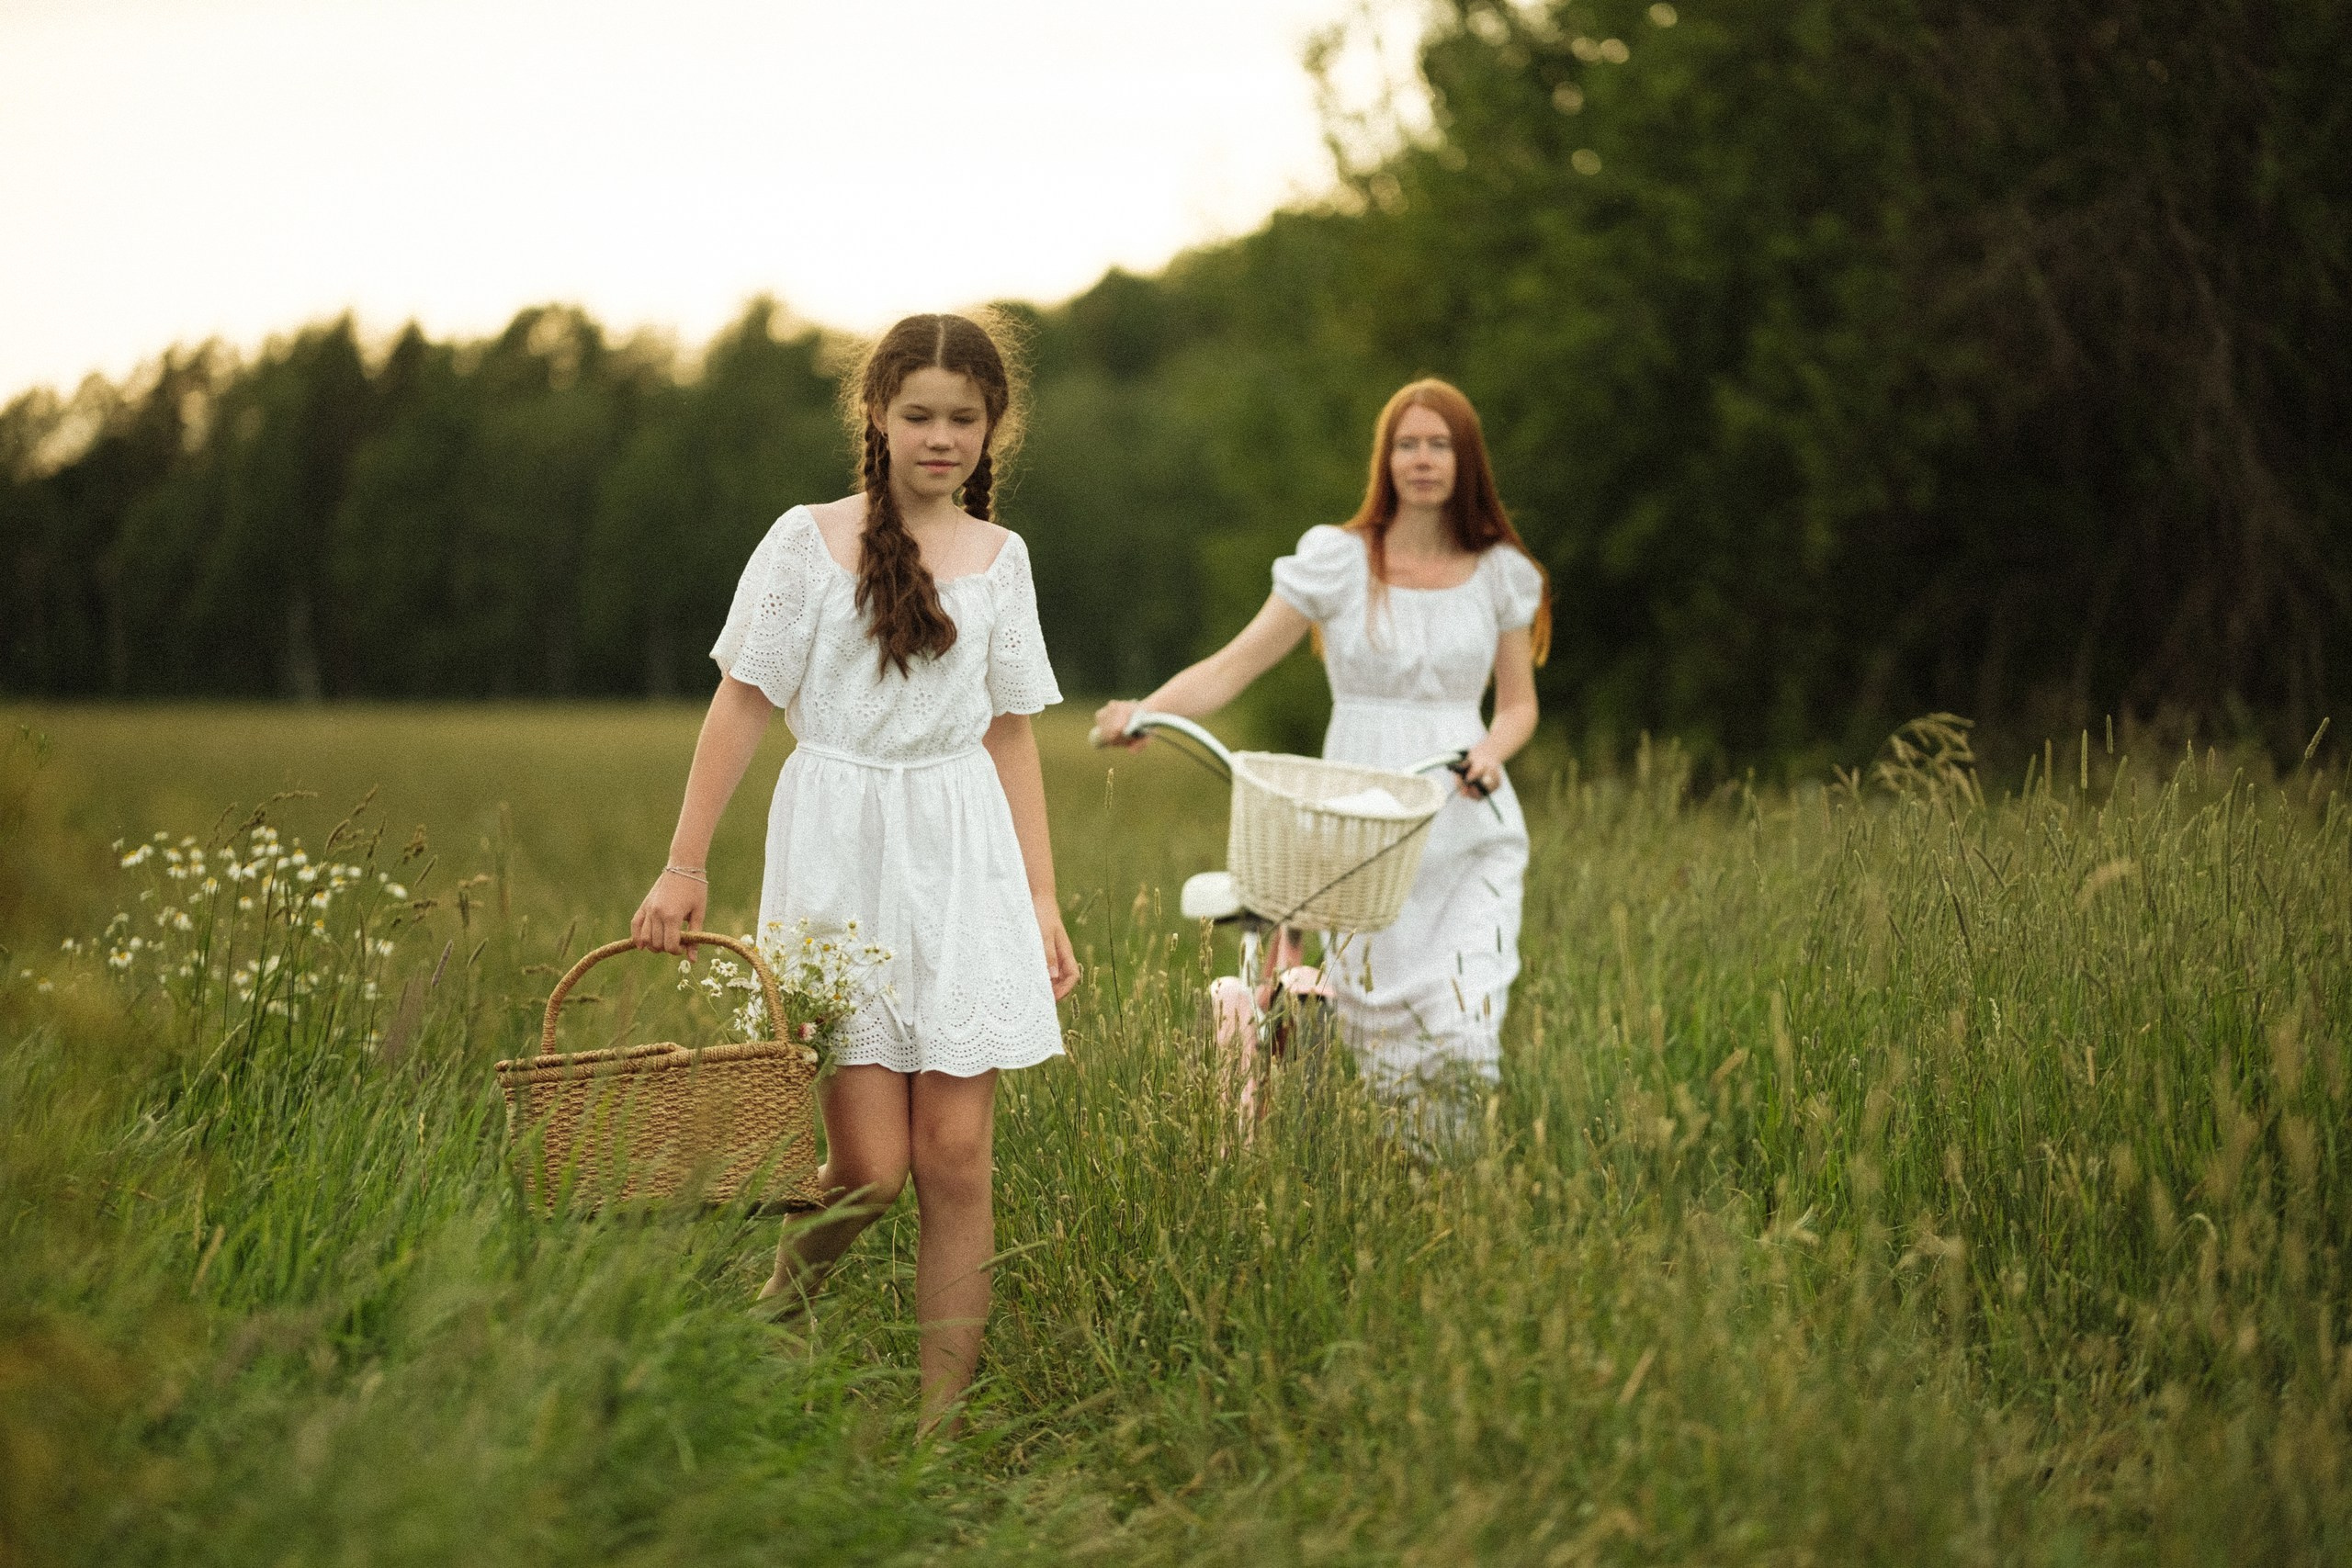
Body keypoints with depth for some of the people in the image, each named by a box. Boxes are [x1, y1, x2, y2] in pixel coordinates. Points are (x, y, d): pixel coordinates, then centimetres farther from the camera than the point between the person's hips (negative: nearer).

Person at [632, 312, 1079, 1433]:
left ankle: (943, 1416, 5)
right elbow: (742, 706, 2)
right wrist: (685, 864, -1)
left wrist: (1042, 900, 11)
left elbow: (1011, 739, 14)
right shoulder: (809, 541, 1)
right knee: (871, 1168, -9)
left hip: (963, 859, 3)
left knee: (956, 1159, -2)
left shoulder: (999, 559, 11)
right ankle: (775, 1315, 20)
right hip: (839, 856, -3)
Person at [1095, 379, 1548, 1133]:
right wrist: (1146, 710, -22)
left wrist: (1492, 749, -9)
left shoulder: (1500, 574, 6)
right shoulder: (1337, 561, 0)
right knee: (1382, 1052, -5)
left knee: (1464, 1046, -10)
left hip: (1468, 829, 1)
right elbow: (1232, 666, -5)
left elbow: (1518, 702, 14)